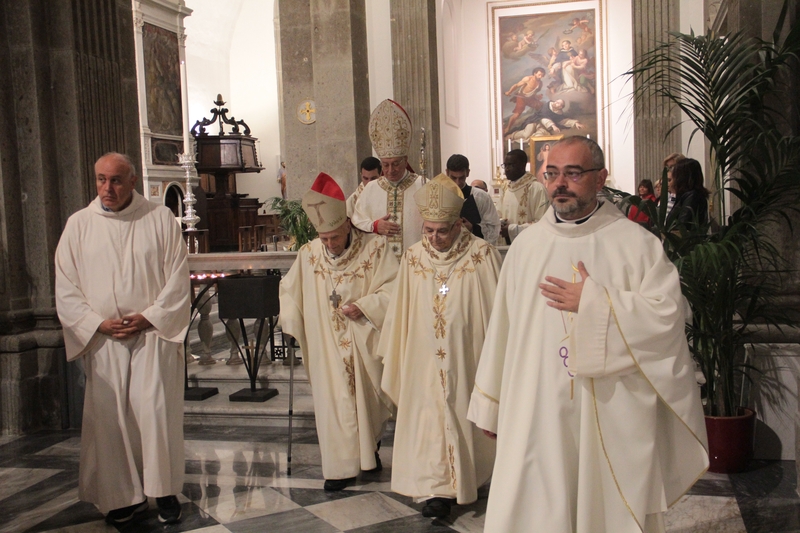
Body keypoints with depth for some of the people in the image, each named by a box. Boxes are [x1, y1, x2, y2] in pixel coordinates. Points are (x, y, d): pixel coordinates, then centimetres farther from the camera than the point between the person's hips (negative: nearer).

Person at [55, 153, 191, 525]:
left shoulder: (160, 218, 1)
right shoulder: (79, 224, 5)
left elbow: (178, 278, -1)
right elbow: (66, 288, 4)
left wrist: (149, 317, -10)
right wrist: (98, 323, -8)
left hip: (154, 333, -2)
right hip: (103, 340, 2)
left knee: (156, 410, -4)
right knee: (110, 416, 3)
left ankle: (164, 489, 11)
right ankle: (124, 494, 16)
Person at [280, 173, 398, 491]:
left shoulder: (374, 248, -10)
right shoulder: (309, 254, -2)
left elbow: (392, 289, -11)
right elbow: (289, 289, 12)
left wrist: (364, 306, -23)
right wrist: (291, 323, 3)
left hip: (364, 341, -1)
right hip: (327, 343, 1)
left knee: (369, 396, 11)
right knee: (333, 400, 0)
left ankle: (370, 447, 37)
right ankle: (342, 466, 10)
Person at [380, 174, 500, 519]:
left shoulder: (482, 254, -10)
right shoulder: (413, 258, 0)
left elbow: (496, 309, -5)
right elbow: (400, 312, 6)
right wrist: (396, 355, 8)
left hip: (468, 356, -2)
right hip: (426, 358, 2)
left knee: (464, 412, 11)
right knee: (431, 413, 1)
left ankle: (470, 474, 32)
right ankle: (438, 487, 8)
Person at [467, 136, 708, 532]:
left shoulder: (636, 243, -3)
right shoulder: (526, 246, 7)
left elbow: (668, 314, -12)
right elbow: (503, 328, 8)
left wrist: (592, 303, -15)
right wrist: (492, 408, 11)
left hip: (612, 418, -2)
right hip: (535, 415, 3)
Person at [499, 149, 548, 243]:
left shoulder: (537, 188, -12)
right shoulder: (505, 187, 10)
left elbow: (541, 223, -17)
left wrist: (512, 229, -18)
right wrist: (500, 224, -4)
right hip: (508, 243, 6)